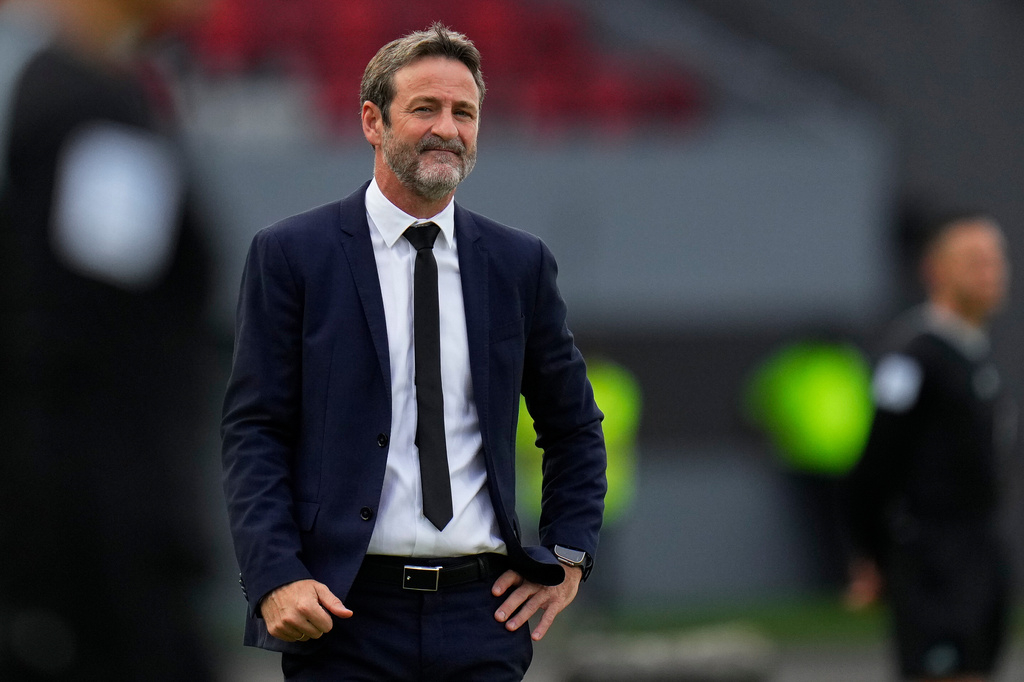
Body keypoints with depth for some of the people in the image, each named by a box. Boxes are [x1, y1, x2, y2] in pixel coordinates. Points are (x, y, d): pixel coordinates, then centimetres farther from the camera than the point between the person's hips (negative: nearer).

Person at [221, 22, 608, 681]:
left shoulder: (519, 262, 11)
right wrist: (276, 579, -13)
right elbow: (254, 432, -2)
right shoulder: (291, 254, 2)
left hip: (484, 613, 3)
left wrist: (569, 555, 10)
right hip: (345, 614, -3)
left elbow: (575, 427, 22)